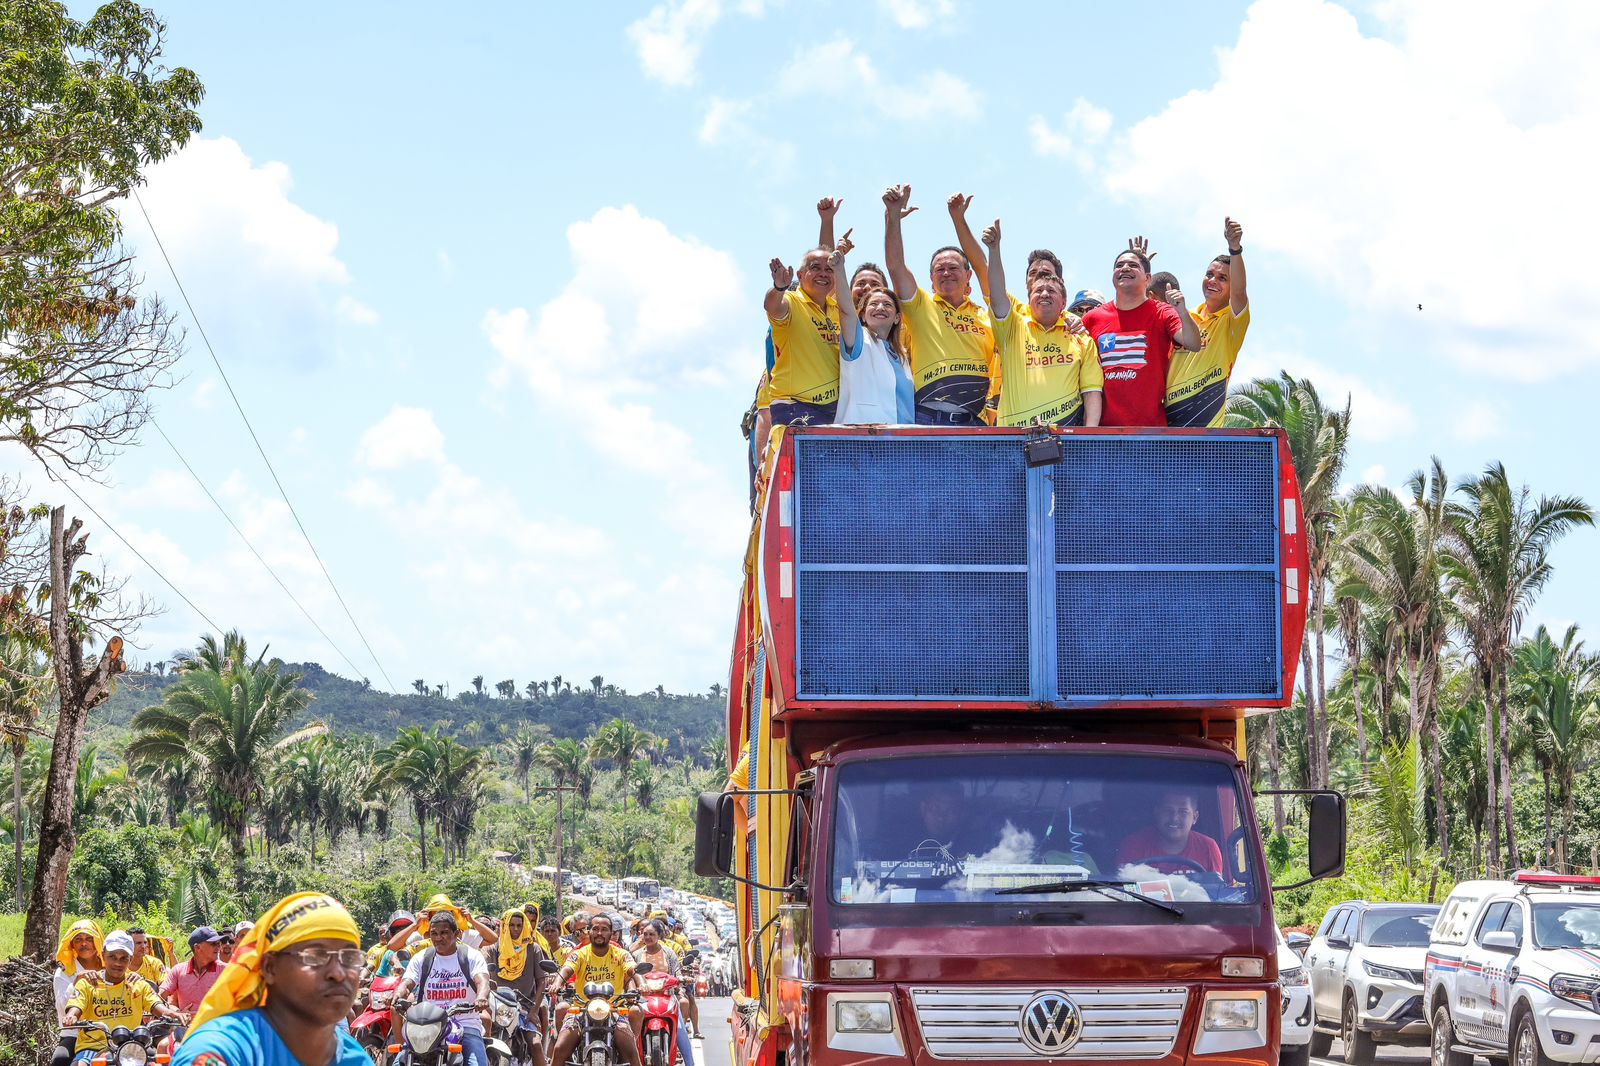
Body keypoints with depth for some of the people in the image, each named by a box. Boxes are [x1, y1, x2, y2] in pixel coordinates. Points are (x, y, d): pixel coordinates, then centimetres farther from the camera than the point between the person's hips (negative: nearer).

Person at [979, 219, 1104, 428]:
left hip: (1068, 429, 1)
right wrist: (994, 250, -9)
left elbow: (1092, 391, 10)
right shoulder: (1014, 330, 17)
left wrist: (1090, 434, -5)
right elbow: (997, 294, 1)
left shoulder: (1082, 340, 17)